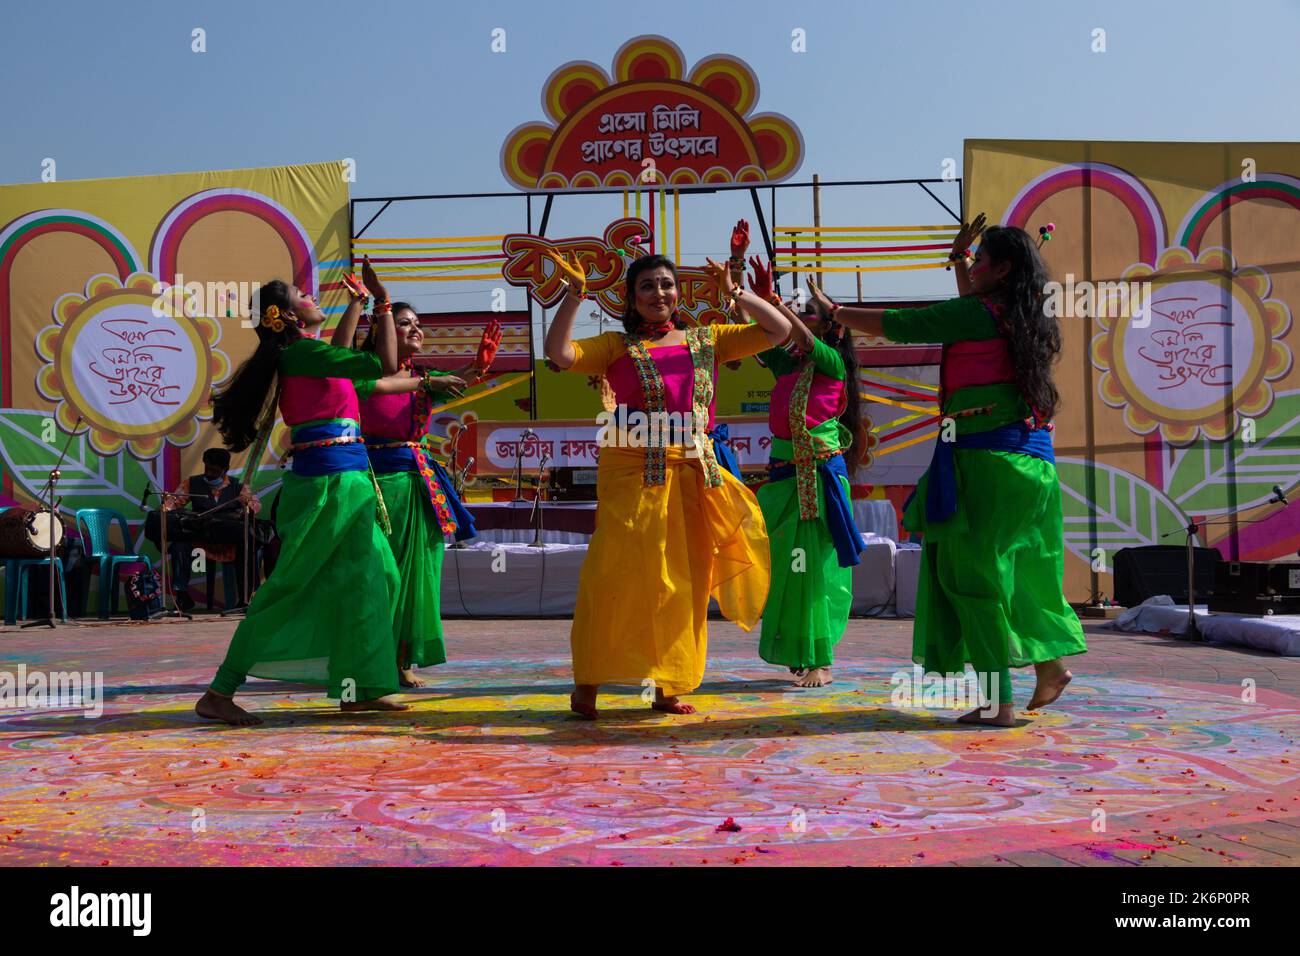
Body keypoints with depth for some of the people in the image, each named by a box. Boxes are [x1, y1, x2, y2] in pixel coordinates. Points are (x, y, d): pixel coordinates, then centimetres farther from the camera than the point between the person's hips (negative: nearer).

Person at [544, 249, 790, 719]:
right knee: (619, 572, -9)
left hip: (691, 473, 3)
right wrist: (575, 295, -9)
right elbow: (559, 353, -6)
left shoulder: (706, 340, 14)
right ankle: (587, 682, 0)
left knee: (683, 580, 6)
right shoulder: (617, 346, 8)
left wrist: (734, 293, 4)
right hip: (631, 473, -3)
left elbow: (779, 331, 13)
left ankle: (668, 686, 17)